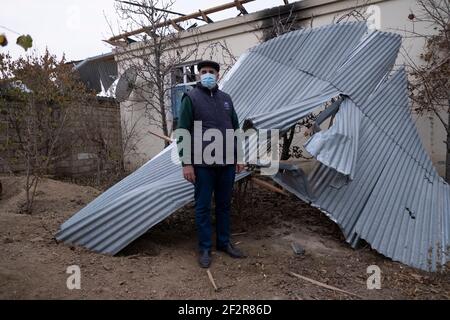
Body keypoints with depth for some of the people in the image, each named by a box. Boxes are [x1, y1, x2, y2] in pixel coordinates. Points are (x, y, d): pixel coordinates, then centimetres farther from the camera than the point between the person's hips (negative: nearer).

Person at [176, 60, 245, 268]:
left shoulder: (226, 98, 12)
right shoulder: (191, 98, -3)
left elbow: (235, 128, 16)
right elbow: (182, 132, -7)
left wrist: (238, 156, 13)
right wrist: (186, 163, -12)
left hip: (227, 163, 5)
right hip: (203, 164, -5)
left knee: (224, 204, 14)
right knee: (203, 207, 4)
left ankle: (224, 243, 29)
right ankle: (204, 249, 18)